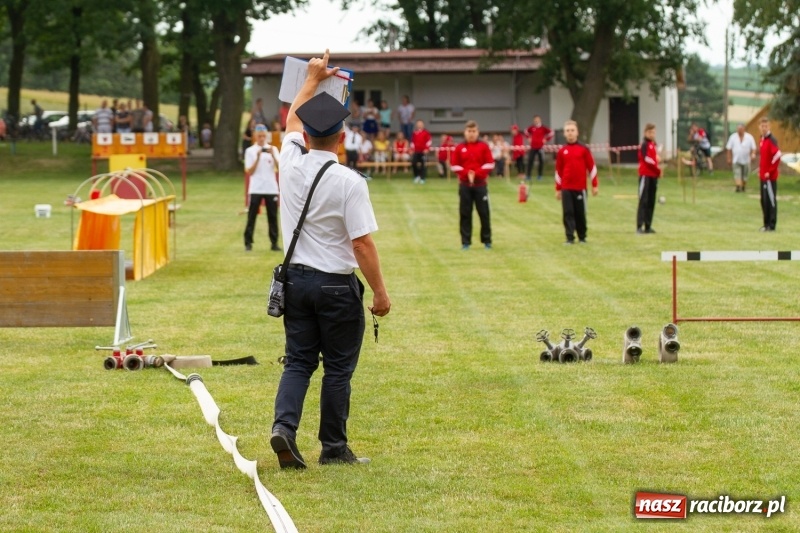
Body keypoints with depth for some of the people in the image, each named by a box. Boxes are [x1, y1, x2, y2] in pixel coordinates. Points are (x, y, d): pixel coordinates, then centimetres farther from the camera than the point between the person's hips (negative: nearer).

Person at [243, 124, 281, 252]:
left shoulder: (273, 149, 6)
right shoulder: (250, 151, 2)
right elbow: (249, 172, -5)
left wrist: (273, 156, -18)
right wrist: (258, 158, -15)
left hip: (271, 188, 2)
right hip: (256, 189, -2)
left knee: (273, 217, 3)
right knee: (252, 216, -3)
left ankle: (274, 243, 7)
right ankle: (248, 243, -1)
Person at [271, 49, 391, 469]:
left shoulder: (291, 165, -1)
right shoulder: (348, 182, -16)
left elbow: (292, 121, 21)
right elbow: (362, 244, -16)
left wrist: (312, 80, 33)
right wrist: (380, 292, -8)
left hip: (296, 278, 5)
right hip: (337, 286, -5)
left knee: (298, 361, 11)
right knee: (338, 368, 6)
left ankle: (284, 426, -10)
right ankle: (334, 447, 12)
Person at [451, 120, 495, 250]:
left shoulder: (484, 147, 1)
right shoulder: (459, 148, 3)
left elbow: (490, 164, -3)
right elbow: (455, 166, 2)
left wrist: (476, 174, -15)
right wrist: (467, 173, -14)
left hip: (480, 184, -1)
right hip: (464, 185, 1)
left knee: (484, 213, 1)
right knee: (465, 214, 2)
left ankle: (487, 241, 10)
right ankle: (465, 242, 8)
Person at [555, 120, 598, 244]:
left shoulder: (584, 149, 1)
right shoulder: (562, 151, 5)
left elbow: (591, 167, 2)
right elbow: (558, 171, 10)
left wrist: (594, 185, 0)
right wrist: (558, 189, 10)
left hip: (580, 187, -1)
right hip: (566, 188, 1)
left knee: (580, 213, 5)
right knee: (568, 213, -3)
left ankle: (582, 237, 18)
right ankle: (570, 238, -2)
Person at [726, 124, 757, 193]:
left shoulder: (749, 137, -1)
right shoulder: (733, 137, 1)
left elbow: (753, 148, -2)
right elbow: (729, 149, 4)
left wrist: (753, 154, -21)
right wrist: (729, 158, 2)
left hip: (746, 160, 1)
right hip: (736, 160, -1)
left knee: (745, 176, 8)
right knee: (737, 174, -15)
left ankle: (743, 187, 24)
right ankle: (738, 187, -25)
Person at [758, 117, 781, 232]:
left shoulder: (772, 140, -14)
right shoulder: (762, 139, 13)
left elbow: (777, 156, -21)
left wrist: (770, 171, -17)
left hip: (770, 176, -9)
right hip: (763, 175, 9)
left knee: (771, 200, -6)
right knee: (764, 200, 12)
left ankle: (771, 225, -4)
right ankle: (767, 223, 20)